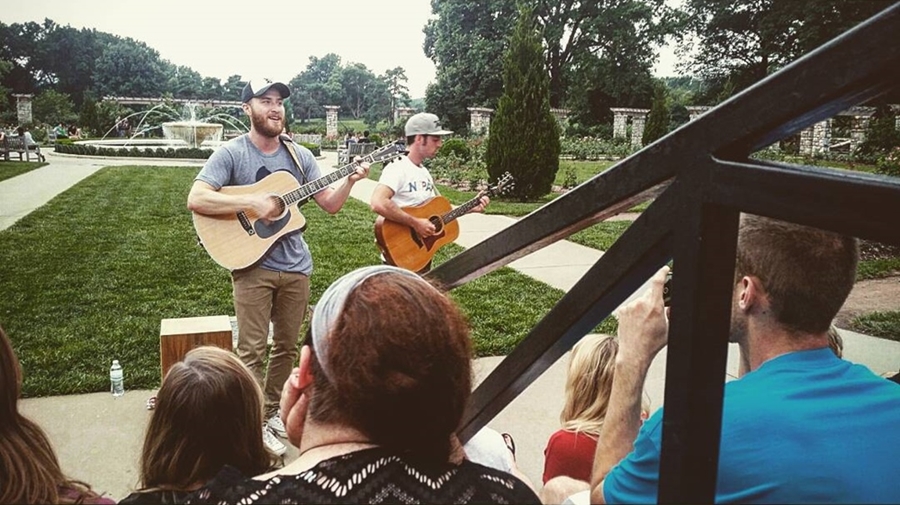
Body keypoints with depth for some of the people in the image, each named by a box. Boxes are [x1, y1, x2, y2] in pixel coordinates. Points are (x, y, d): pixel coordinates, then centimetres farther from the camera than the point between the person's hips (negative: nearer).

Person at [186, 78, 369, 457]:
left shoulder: (299, 155, 7)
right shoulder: (231, 153, -7)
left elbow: (330, 205, 6)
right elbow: (196, 200, -18)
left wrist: (350, 180, -12)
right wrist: (252, 202, -25)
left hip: (296, 266, 5)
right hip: (252, 266, -5)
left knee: (286, 347, 14)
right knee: (252, 350, 0)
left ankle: (270, 411, 32)